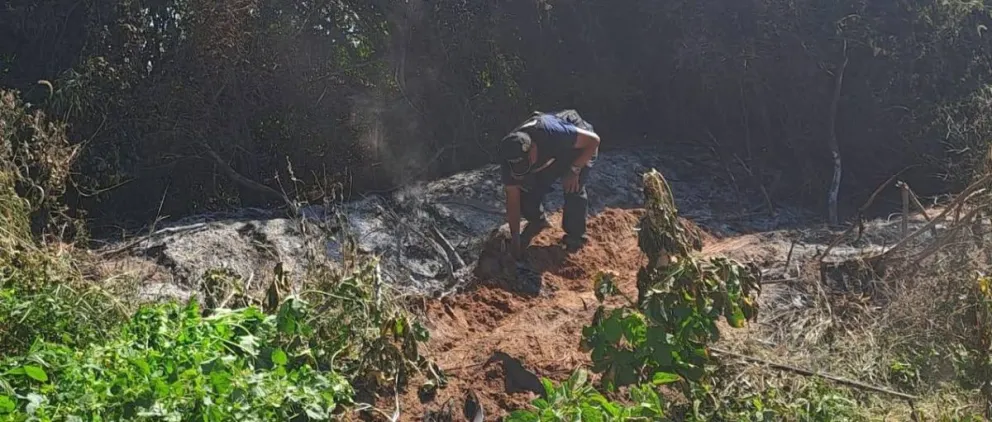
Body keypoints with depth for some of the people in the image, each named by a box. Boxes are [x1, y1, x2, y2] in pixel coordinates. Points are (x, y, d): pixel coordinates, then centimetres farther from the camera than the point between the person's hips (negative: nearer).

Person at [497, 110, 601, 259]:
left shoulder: (552, 133, -44)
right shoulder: (510, 157, -28)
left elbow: (593, 140, -29)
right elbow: (512, 199, -19)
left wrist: (574, 170, -31)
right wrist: (515, 239, -18)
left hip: (579, 146, -4)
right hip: (550, 154, 4)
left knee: (574, 189, -23)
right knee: (527, 191, -10)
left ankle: (575, 236, -1)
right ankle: (538, 221, 22)